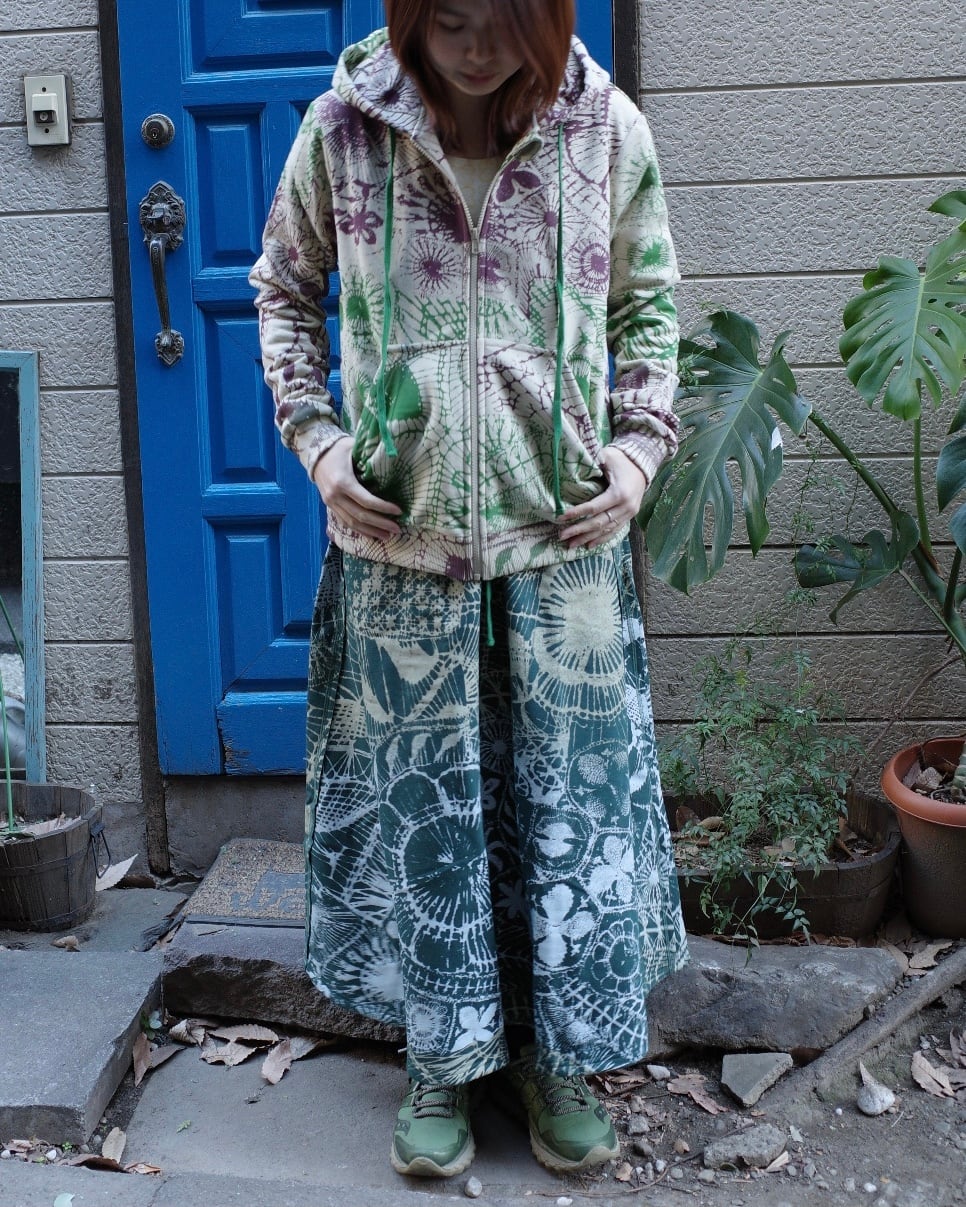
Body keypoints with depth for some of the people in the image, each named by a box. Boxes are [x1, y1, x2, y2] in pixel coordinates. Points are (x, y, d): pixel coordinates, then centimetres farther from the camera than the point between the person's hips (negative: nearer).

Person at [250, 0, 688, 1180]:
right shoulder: (341, 129, -4)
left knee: (570, 800, 8)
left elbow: (648, 300, 10)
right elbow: (283, 289, 9)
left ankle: (559, 1057, 28)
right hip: (400, 537, 0)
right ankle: (445, 1057, 28)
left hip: (563, 538, 1)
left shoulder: (606, 128, -3)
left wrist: (640, 443, -2)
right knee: (421, 802, 9)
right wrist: (316, 438, -2)